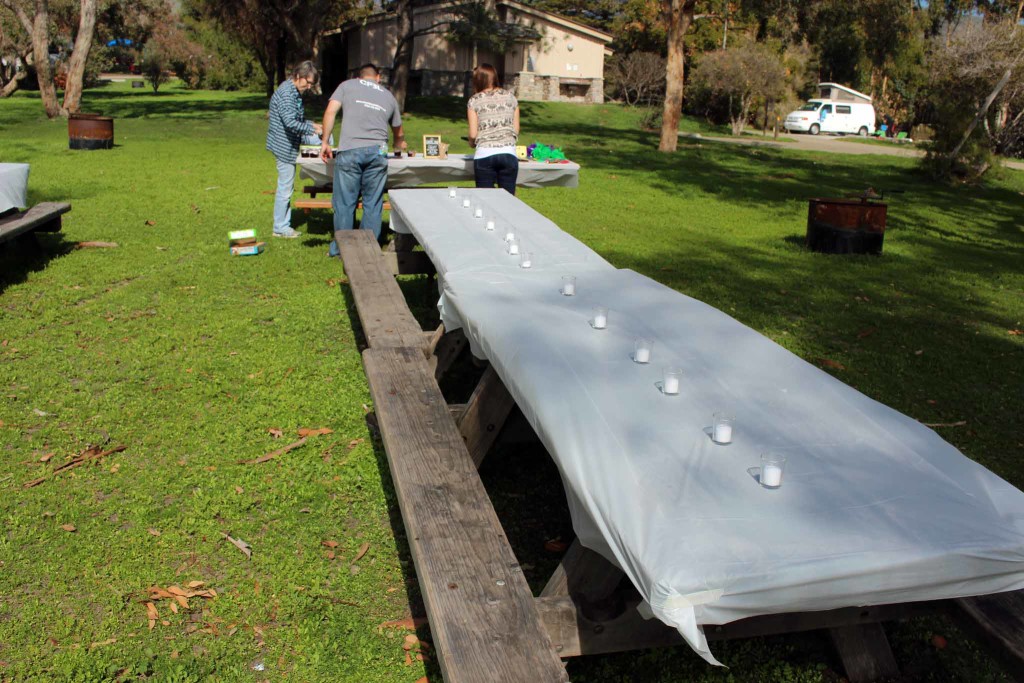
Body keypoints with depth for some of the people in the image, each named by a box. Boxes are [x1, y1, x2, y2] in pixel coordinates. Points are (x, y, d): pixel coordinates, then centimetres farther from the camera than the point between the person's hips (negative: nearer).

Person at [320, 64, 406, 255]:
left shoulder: (347, 85, 17)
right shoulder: (388, 96, 24)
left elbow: (330, 111, 3)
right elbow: (398, 133, 35)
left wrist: (325, 142, 8)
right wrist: (401, 144, 57)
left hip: (349, 151, -2)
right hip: (377, 151, 2)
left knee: (344, 202, 5)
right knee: (373, 204, 8)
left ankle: (341, 247, 13)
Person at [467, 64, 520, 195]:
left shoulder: (474, 101, 4)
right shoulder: (510, 97, 11)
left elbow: (473, 134, 0)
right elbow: (516, 129, 9)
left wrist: (472, 144, 21)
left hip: (484, 154, -2)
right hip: (509, 153, 2)